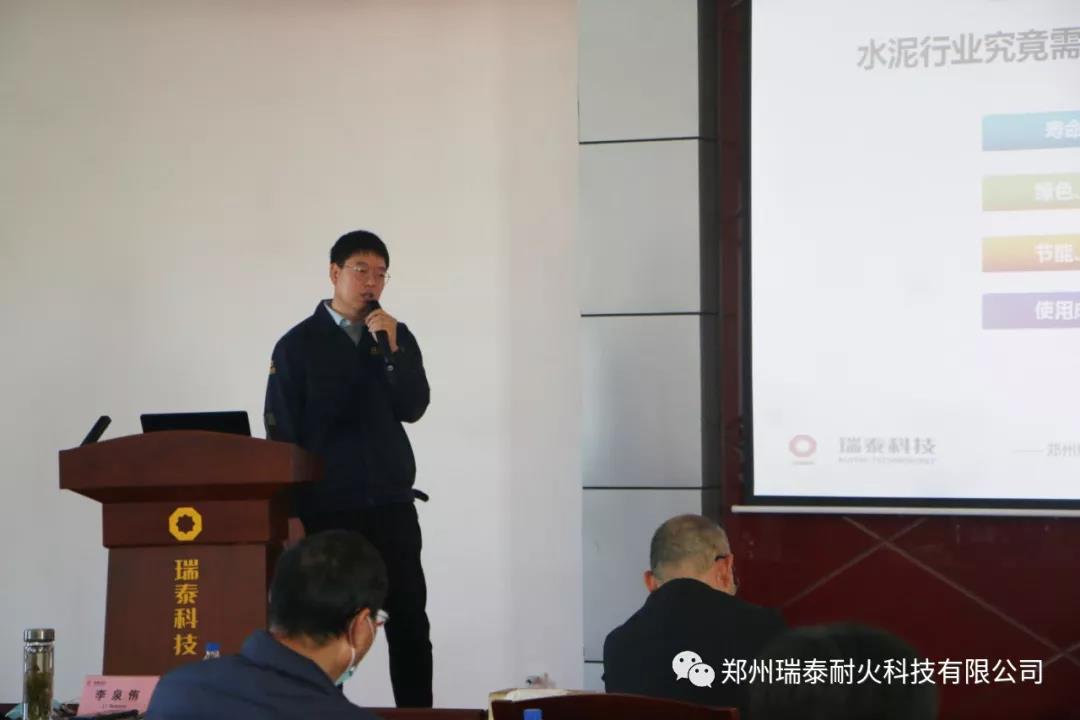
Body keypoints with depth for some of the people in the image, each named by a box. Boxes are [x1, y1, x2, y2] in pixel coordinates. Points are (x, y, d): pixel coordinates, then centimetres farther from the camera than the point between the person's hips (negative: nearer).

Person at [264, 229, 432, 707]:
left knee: (410, 621, 2)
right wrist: (292, 511, -8)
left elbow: (413, 408, -2)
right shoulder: (298, 345, 0)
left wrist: (390, 350, -14)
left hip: (391, 504, 3)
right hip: (328, 506, -3)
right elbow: (281, 434, -2)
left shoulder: (398, 336, 10)